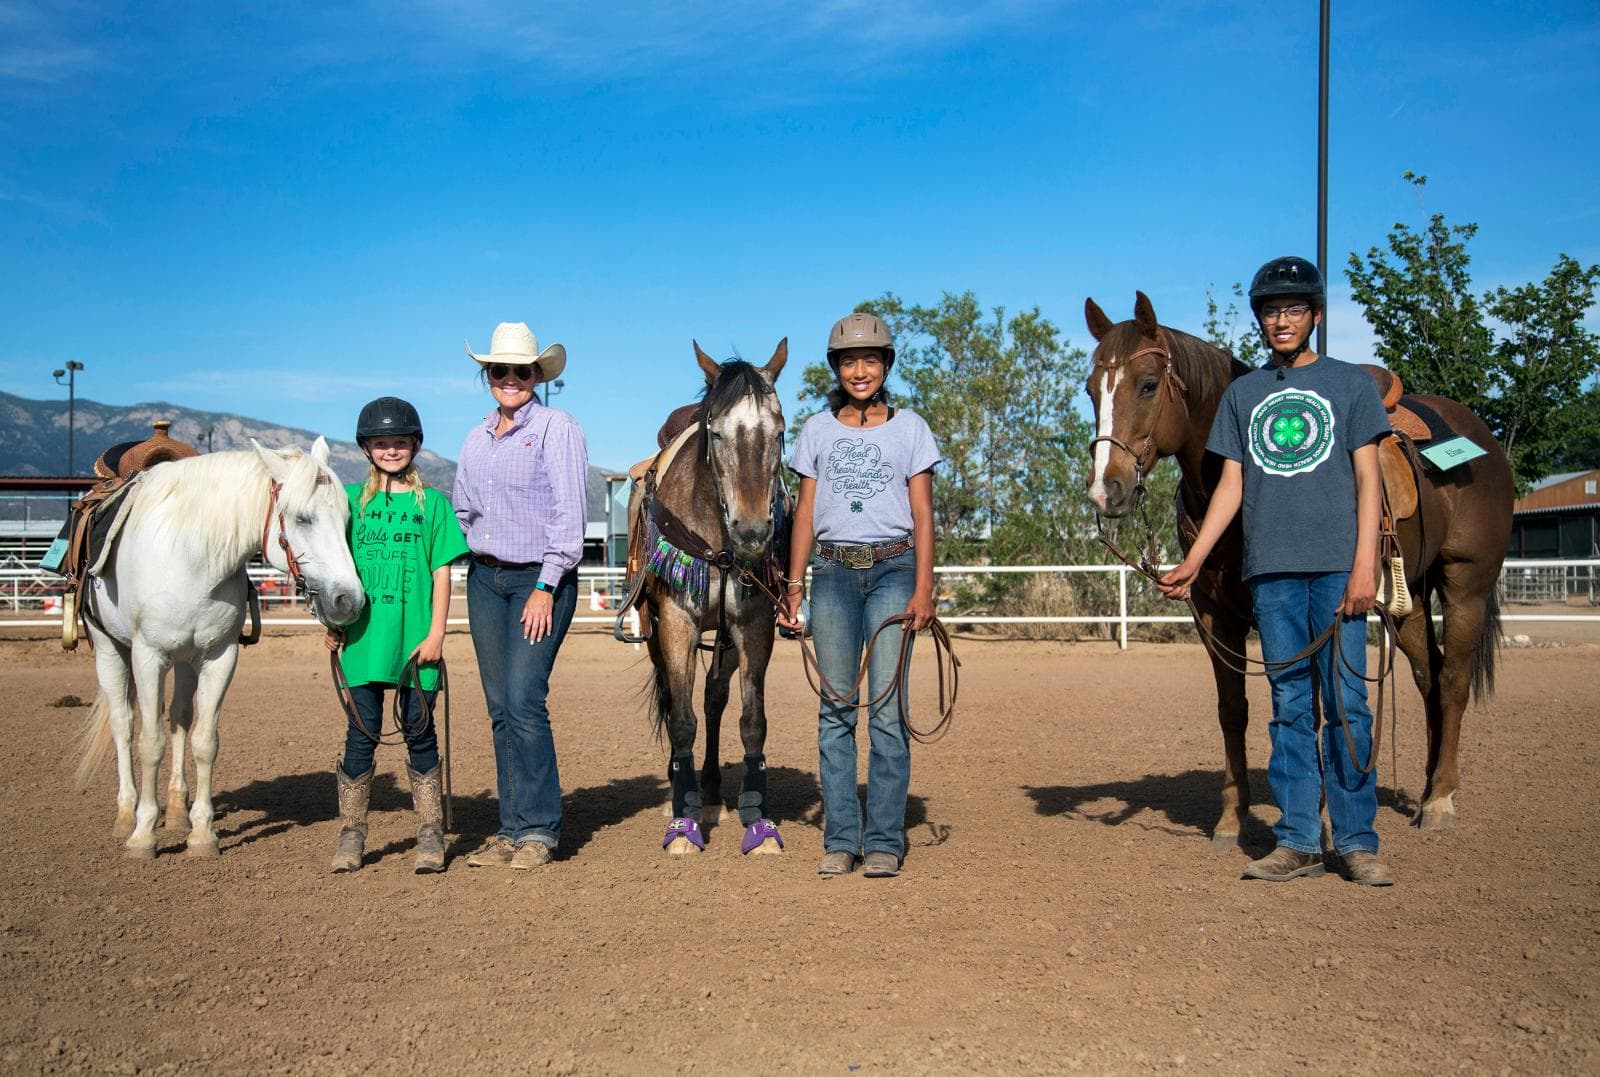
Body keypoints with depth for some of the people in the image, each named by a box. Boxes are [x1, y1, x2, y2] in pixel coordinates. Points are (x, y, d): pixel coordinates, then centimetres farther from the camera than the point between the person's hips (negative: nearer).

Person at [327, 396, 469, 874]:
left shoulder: (432, 502, 3)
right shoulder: (352, 499, 8)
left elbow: (442, 571, 0)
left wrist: (436, 632, -6)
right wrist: (333, 623, 4)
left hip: (415, 638, -1)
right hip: (364, 635, 1)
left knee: (419, 731, 5)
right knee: (361, 731, 5)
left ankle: (431, 835, 14)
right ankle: (351, 834, 15)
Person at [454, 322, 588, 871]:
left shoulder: (558, 429, -5)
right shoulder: (476, 439, 14)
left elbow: (569, 516, -10)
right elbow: (463, 511, 22)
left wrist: (545, 589, -15)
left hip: (541, 578, -6)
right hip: (484, 578, 6)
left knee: (523, 701, -13)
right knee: (500, 709, 7)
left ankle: (539, 829, -3)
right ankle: (512, 828, 13)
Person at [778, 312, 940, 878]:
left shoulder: (909, 428, 7)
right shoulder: (817, 430, 11)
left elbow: (923, 514, 3)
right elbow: (805, 513, 10)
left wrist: (923, 589, -6)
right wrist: (794, 587, 3)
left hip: (892, 569, -1)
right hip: (833, 573, 2)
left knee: (887, 708, -6)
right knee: (836, 709, 1)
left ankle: (884, 840, 0)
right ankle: (840, 838, 8)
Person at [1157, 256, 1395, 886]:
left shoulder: (1350, 384, 7)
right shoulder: (1243, 394, 14)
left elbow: (1367, 480, 2)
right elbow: (1231, 485, 13)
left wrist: (1365, 565, -9)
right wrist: (1191, 564, 5)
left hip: (1337, 566, -2)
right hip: (1271, 570, 3)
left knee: (1346, 703, -3)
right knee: (1290, 706, 6)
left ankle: (1357, 843, 4)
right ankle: (1298, 841, 10)